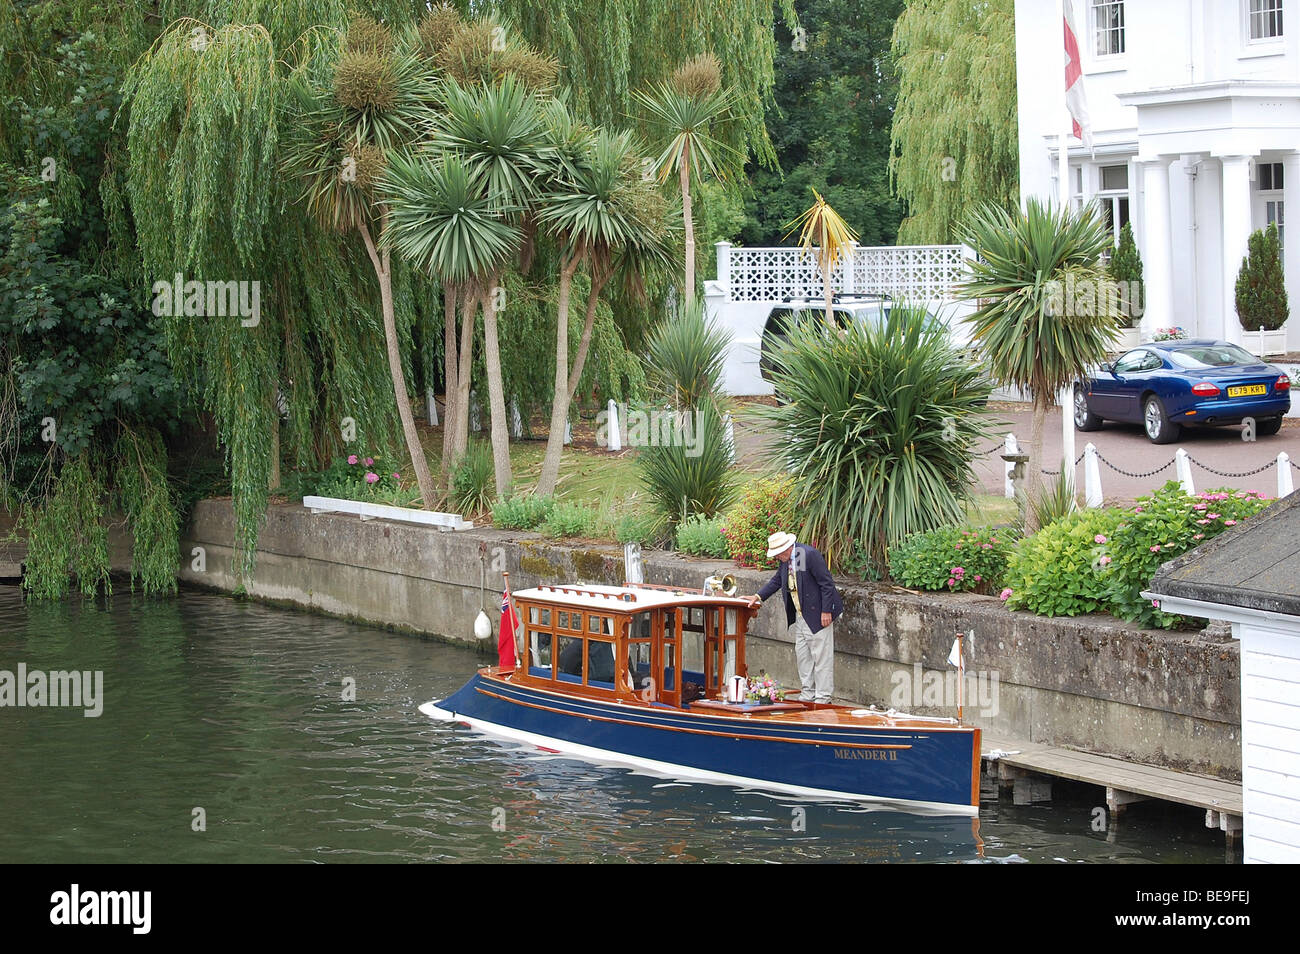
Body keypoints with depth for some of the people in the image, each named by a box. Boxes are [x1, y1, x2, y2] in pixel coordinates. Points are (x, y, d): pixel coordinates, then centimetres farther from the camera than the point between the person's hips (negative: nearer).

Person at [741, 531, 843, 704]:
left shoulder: (810, 554, -20)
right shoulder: (785, 560, 6)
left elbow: (826, 583, -18)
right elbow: (777, 580, 22)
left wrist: (826, 611, -19)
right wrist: (758, 596, 13)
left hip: (817, 615, -9)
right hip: (799, 616, 9)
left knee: (821, 656, -4)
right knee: (802, 656, 13)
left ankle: (823, 698, 0)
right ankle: (808, 695, 22)